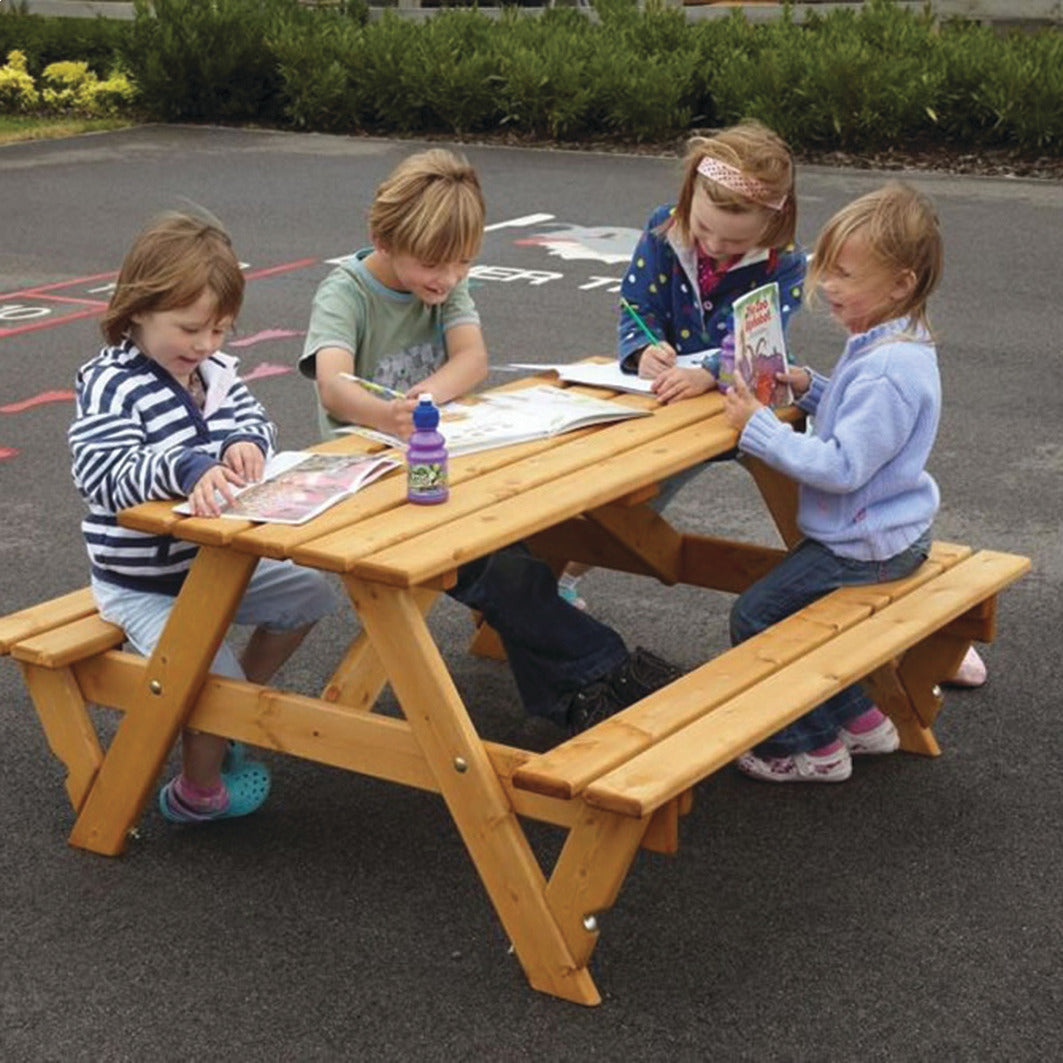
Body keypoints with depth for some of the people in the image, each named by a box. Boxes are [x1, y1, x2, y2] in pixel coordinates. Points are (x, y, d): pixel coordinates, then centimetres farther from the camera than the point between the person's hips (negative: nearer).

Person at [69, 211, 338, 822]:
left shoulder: (214, 371, 1)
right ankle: (197, 792, 7)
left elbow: (252, 419, 8)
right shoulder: (111, 386, -22)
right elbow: (102, 473, -34)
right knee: (214, 673, -22)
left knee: (309, 593, 14)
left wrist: (246, 442, -18)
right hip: (143, 586, -8)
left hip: (216, 561, 8)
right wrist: (189, 469, -48)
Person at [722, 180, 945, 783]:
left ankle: (815, 750, 8)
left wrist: (759, 427, -25)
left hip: (866, 546, -10)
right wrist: (811, 389, 3)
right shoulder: (898, 347, 5)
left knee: (756, 617, -4)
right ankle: (860, 721, 25)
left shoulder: (886, 372, -29)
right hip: (888, 530, 10)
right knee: (790, 602, 21)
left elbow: (841, 467, -30)